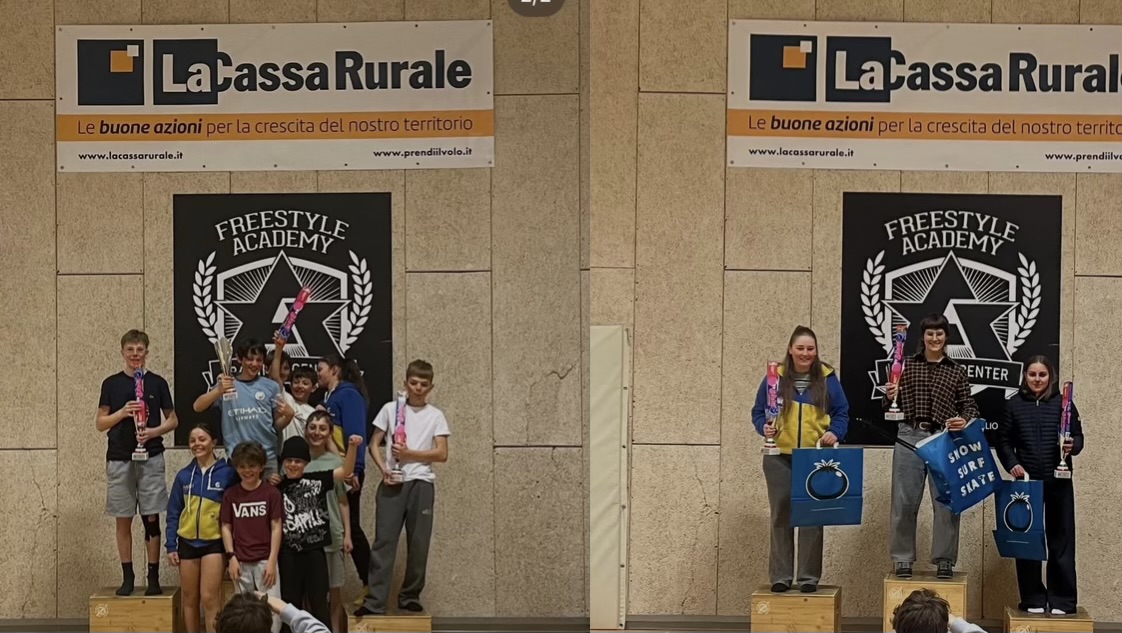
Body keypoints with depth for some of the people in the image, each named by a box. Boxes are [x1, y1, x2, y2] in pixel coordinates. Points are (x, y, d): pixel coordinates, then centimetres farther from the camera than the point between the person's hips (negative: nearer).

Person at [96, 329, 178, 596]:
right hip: (119, 459, 1)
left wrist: (154, 431, -10)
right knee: (123, 520, 5)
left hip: (150, 457, -1)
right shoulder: (111, 384, 5)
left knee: (151, 518, -1)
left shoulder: (157, 383, 4)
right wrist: (122, 413, -13)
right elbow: (100, 423, 5)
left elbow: (173, 420, 9)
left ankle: (153, 577, 4)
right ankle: (127, 577, 12)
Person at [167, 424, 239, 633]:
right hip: (187, 542, 4)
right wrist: (171, 546, 2)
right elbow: (173, 513, 9)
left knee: (209, 598, -10)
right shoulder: (184, 475, 5)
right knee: (190, 599, 11)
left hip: (214, 542, -4)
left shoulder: (227, 473, -4)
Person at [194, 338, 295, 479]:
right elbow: (197, 407, -6)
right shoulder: (226, 385, 5)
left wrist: (289, 415, -13)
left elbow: (277, 425, 10)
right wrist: (218, 391, -24)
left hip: (267, 458, 1)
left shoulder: (271, 386, 7)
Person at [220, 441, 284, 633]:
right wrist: (232, 557, -3)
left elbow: (276, 527, -3)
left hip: (265, 561, -3)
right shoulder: (231, 495, 4)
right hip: (241, 562, 3)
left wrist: (272, 561, -9)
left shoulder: (271, 493, -3)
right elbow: (226, 527, 6)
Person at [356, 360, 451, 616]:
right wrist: (383, 469, -10)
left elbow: (442, 453, 0)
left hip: (421, 482, 1)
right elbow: (374, 444, 7)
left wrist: (409, 453, -11)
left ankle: (410, 595, 17)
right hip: (392, 482, -1)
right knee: (384, 540, -7)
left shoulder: (435, 415, 8)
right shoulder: (391, 409, 8)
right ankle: (375, 600, -9)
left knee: (419, 543, 3)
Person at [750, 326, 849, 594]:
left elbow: (842, 412, 9)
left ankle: (809, 576, 8)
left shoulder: (827, 378, 5)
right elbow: (758, 411, 7)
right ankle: (781, 576, 10)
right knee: (781, 515, 3)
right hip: (780, 456, 0)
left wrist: (835, 432, -10)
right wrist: (764, 427, -12)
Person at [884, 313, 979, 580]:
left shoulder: (957, 371, 9)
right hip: (910, 437, 0)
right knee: (904, 501, 1)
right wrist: (889, 396, -12)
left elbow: (968, 405, 7)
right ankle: (903, 560, 11)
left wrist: (964, 420, -14)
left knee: (946, 502, 1)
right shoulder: (906, 366, 8)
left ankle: (944, 560, 11)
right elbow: (888, 407, 10)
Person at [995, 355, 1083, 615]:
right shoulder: (1014, 404, 4)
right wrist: (1012, 464, -10)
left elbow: (1078, 436, 4)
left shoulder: (1063, 403, 1)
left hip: (1058, 482, -1)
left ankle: (1062, 599, 9)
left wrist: (1072, 446, -18)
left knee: (1060, 539, 2)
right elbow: (1004, 440, 6)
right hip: (1026, 481, 1)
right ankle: (1033, 598, 13)